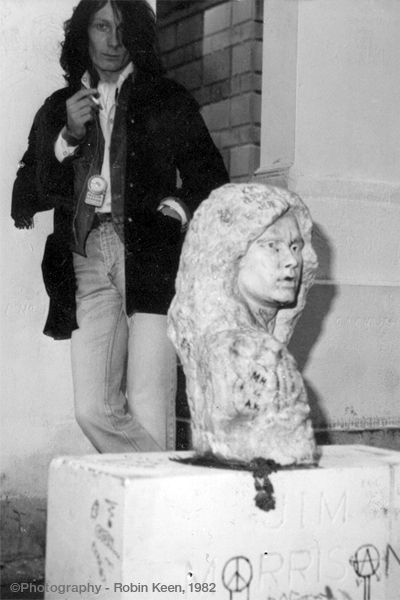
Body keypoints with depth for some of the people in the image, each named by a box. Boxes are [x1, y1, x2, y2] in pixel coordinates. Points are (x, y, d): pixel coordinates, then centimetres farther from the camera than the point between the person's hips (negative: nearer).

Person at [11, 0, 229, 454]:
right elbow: (28, 195, 11)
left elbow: (211, 179, 13)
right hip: (86, 260, 3)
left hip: (151, 258, -2)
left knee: (148, 411, -11)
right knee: (93, 410, -6)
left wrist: (178, 206, -7)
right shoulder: (58, 109, 18)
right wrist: (68, 137, 0)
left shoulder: (166, 101, 13)